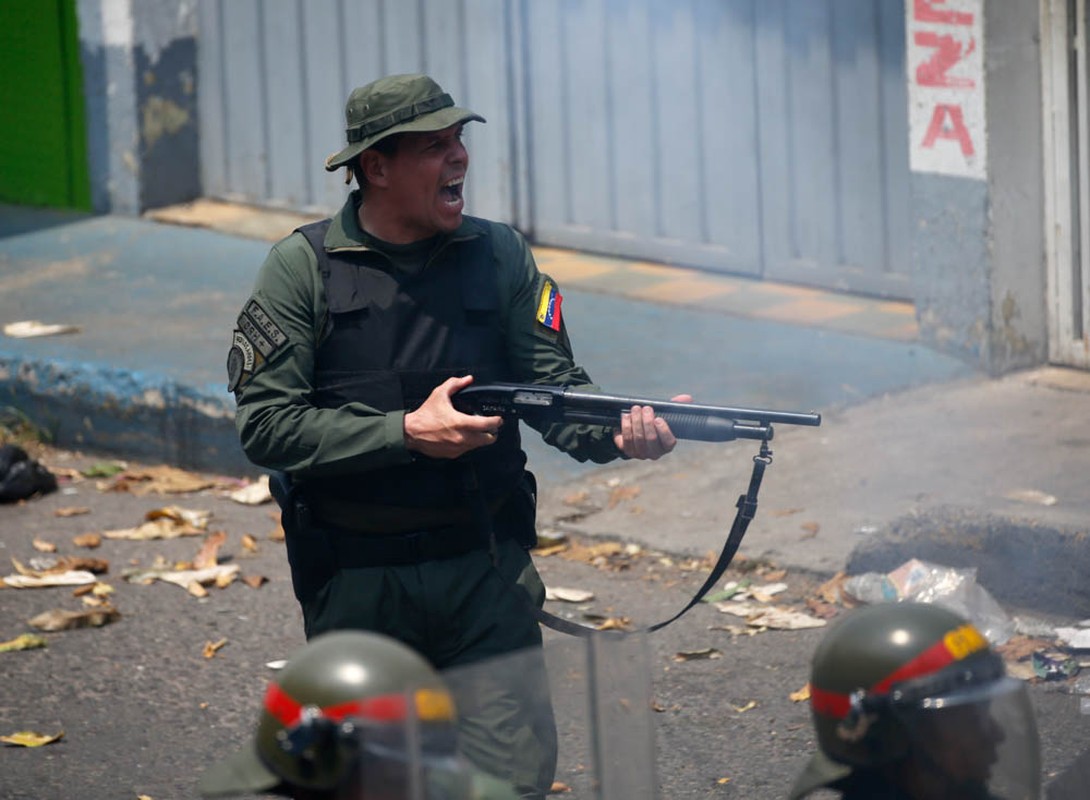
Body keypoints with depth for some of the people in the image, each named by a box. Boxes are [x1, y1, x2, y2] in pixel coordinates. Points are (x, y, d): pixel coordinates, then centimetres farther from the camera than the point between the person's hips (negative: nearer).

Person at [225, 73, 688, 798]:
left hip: (486, 567, 2)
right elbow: (267, 425, -11)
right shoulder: (304, 268, -5)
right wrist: (409, 433, -18)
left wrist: (622, 432, -24)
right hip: (357, 579, -1)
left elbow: (557, 390, -3)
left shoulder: (500, 255, 3)